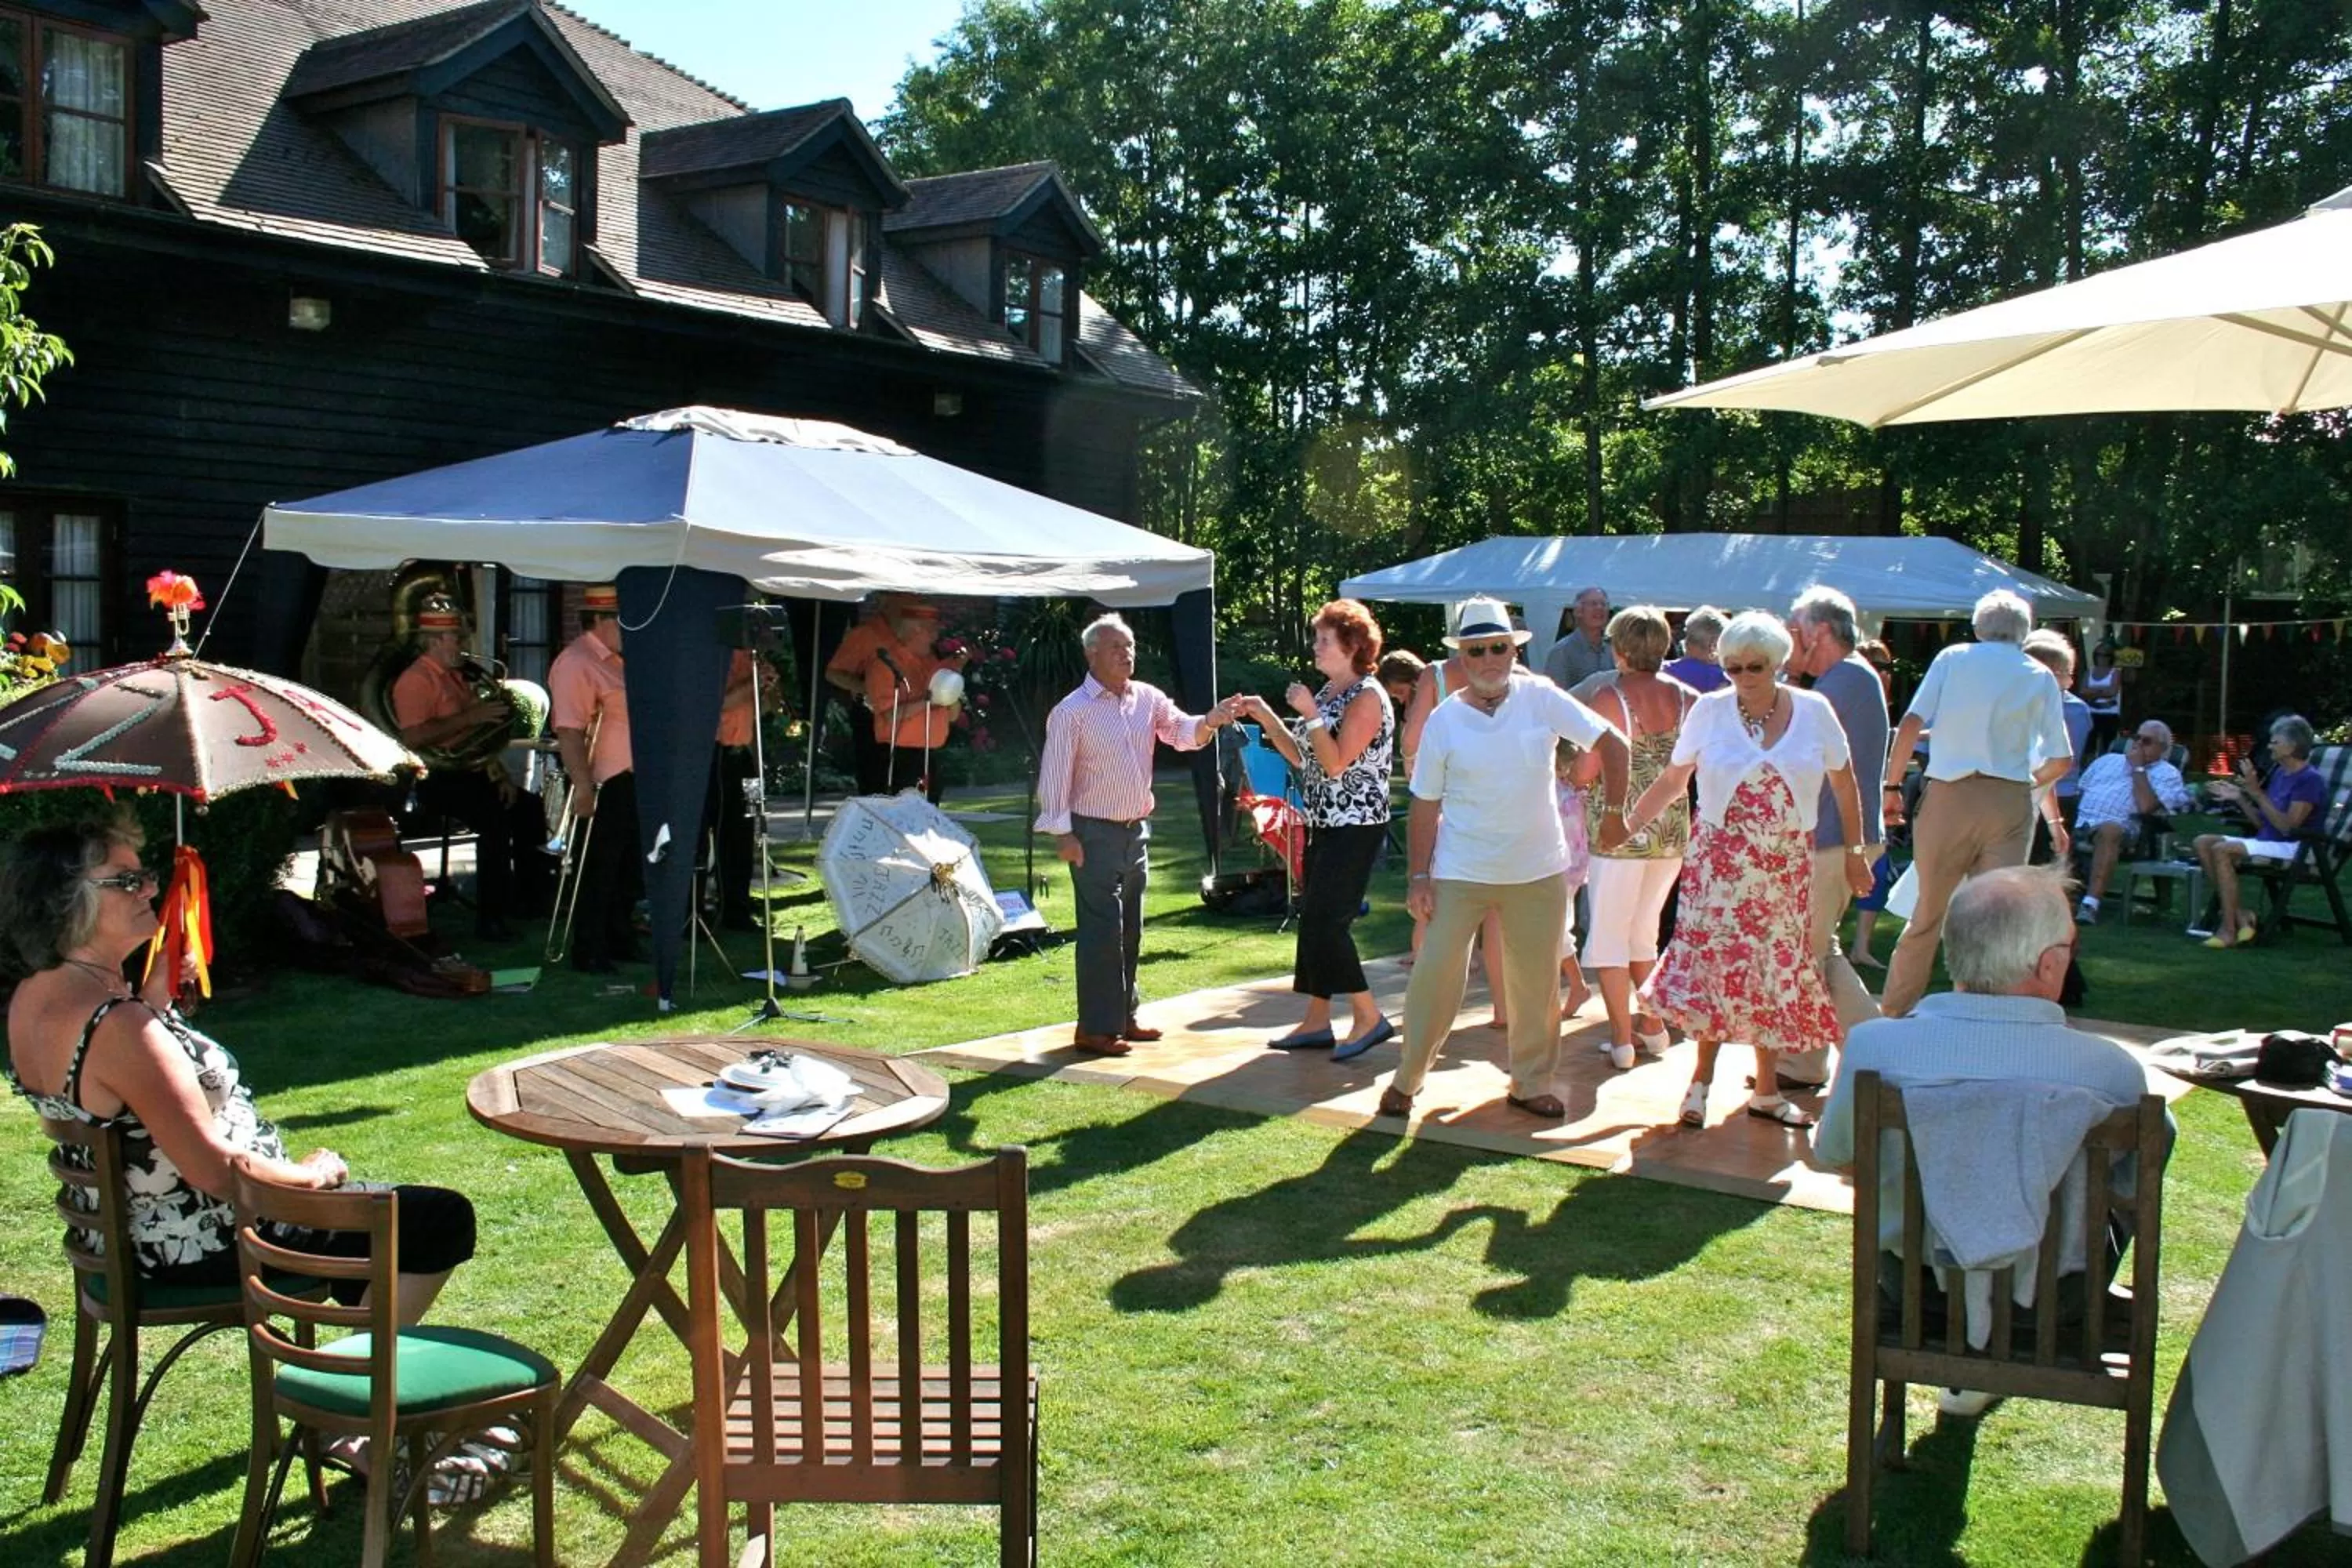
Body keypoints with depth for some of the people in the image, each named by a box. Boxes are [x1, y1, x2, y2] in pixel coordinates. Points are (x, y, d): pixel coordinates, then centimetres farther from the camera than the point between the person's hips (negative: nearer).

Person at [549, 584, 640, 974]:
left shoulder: (615, 660, 15)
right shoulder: (576, 663, -16)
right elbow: (569, 730, -24)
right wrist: (582, 785, -29)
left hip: (629, 780, 10)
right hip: (602, 784, -9)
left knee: (628, 869, 17)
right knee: (597, 872, -1)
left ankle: (620, 942, 28)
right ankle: (589, 953, 7)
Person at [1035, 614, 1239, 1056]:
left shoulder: (1148, 699, 7)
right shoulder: (1072, 711, -11)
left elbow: (1181, 732, 0)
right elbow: (1055, 774, -12)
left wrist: (1208, 723, -23)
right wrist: (1062, 834, -16)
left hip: (1137, 829, 7)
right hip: (1095, 833, -7)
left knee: (1130, 929, 13)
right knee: (1102, 929, -8)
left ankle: (1123, 1017, 23)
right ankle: (1094, 1029, -2)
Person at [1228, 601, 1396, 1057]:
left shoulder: (1367, 697, -14)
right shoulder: (1328, 692, 13)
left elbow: (1337, 763, -20)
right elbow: (1301, 756, 15)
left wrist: (1310, 714, -20)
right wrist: (1264, 715, 9)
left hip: (1356, 828, -9)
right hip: (1324, 826, 9)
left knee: (1326, 922, -11)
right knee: (1313, 921, 10)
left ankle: (1369, 1019, -2)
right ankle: (1317, 1022, 16)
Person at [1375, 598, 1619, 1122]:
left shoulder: (1540, 698, -5)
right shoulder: (1444, 720, -5)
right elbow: (1425, 804, -2)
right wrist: (1418, 875, -6)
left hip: (1537, 872, 2)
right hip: (1460, 874, -1)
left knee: (1536, 982, 11)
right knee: (1436, 976, -1)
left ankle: (1531, 1082, 28)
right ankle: (1407, 1079, 16)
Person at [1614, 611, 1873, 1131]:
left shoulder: (1814, 710, -1)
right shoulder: (1710, 710, -4)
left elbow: (1843, 782, 9)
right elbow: (1672, 781, 4)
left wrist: (1855, 850, 10)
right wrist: (1627, 825, -1)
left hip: (1785, 866, 2)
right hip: (1720, 862, -2)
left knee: (1776, 971, 6)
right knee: (1714, 963, -8)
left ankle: (1766, 1091, 17)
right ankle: (1701, 1081, 7)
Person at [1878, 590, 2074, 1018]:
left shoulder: (1953, 659, 6)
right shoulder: (2040, 677, 9)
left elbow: (1910, 726, -4)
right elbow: (2060, 760, 8)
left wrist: (1892, 783, 2)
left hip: (1949, 797, 0)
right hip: (2010, 803, 0)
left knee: (1927, 914, 9)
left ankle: (1892, 1013, 16)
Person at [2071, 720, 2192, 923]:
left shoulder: (2167, 774, 12)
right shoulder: (2108, 760, 28)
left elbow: (2145, 806, -6)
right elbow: (2078, 792, 24)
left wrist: (2138, 768, 0)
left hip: (2122, 825, -5)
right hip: (2080, 821, 5)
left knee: (2109, 830, -39)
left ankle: (2091, 904, -46)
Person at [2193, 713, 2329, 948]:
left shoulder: (2310, 780, -12)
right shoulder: (2279, 773, 15)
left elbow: (2288, 826, -21)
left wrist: (2257, 792, -22)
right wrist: (2239, 798, 6)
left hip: (2292, 848, -9)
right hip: (2266, 841, 9)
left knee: (2222, 850, -28)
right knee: (2203, 842, -6)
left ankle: (2229, 929, -25)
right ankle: (2238, 917, -14)